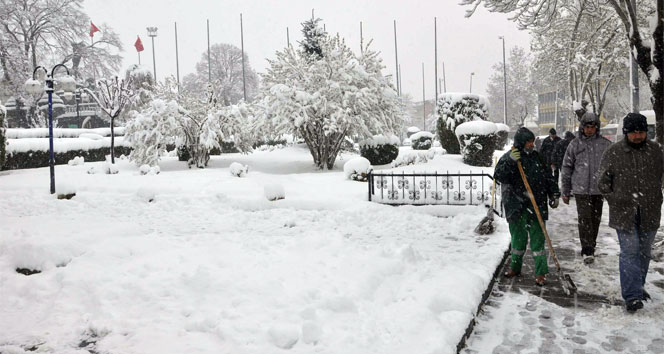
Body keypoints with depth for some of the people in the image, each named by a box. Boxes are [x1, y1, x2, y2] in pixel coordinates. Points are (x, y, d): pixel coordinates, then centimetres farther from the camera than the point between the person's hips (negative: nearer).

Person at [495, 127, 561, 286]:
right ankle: (515, 267, 28)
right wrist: (510, 161, -26)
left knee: (537, 237, 0)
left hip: (536, 205, 1)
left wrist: (554, 195, 8)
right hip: (515, 206, -1)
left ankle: (540, 272, 7)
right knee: (518, 237, 11)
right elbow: (499, 176, -15)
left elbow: (548, 177, 14)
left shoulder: (537, 157, 8)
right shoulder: (508, 157, -1)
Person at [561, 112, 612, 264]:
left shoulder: (605, 144, 3)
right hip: (581, 189, -2)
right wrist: (565, 192, 5)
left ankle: (591, 248, 26)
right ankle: (587, 251, -5)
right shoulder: (575, 144, 1)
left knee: (595, 220, 10)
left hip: (599, 189, 2)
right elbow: (567, 168, 5)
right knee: (584, 219, -8)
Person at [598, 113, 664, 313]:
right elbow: (603, 182, 3)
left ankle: (637, 287, 31)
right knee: (630, 252, -8)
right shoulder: (613, 153, -4)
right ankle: (632, 296, -7)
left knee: (644, 252, 14)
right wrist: (615, 201, -1)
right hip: (624, 213, -4)